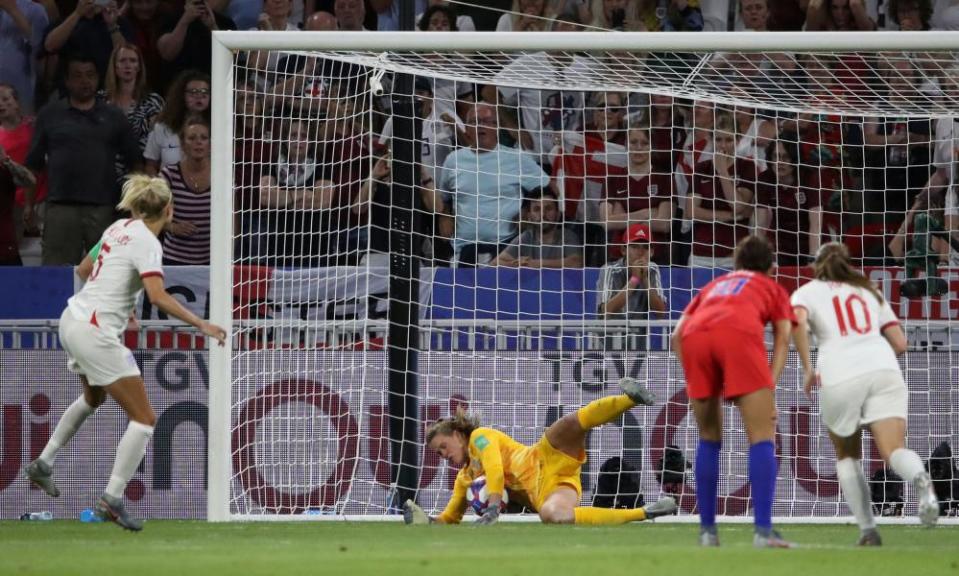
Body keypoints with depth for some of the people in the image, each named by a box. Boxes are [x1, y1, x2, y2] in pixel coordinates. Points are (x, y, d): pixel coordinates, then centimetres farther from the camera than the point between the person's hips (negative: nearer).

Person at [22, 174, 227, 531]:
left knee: (93, 397, 36)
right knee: (144, 419, -5)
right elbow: (158, 296, -30)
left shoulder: (120, 228, 9)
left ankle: (43, 464, 41)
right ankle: (112, 499, -10)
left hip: (73, 318, 9)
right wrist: (201, 324, -28)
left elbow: (84, 269, 22)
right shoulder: (147, 242, -16)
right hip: (96, 333, -9)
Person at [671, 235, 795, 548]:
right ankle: (763, 530, -14)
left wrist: (695, 380, 26)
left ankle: (707, 530, 15)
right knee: (762, 437, -2)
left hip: (694, 335, 4)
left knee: (709, 438, 18)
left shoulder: (713, 285, 41)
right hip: (739, 332, -3)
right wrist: (769, 388, 7)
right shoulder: (772, 288, 33)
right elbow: (783, 338, 15)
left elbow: (677, 334, 28)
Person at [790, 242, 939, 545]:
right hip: (883, 369, 2)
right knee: (894, 449, -11)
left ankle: (867, 529, 7)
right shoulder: (869, 292, 28)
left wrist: (807, 369, -1)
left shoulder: (807, 292, 18)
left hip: (840, 377, -2)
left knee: (847, 456, 19)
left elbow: (796, 320, -6)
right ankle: (921, 480, -46)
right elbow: (899, 343, 22)